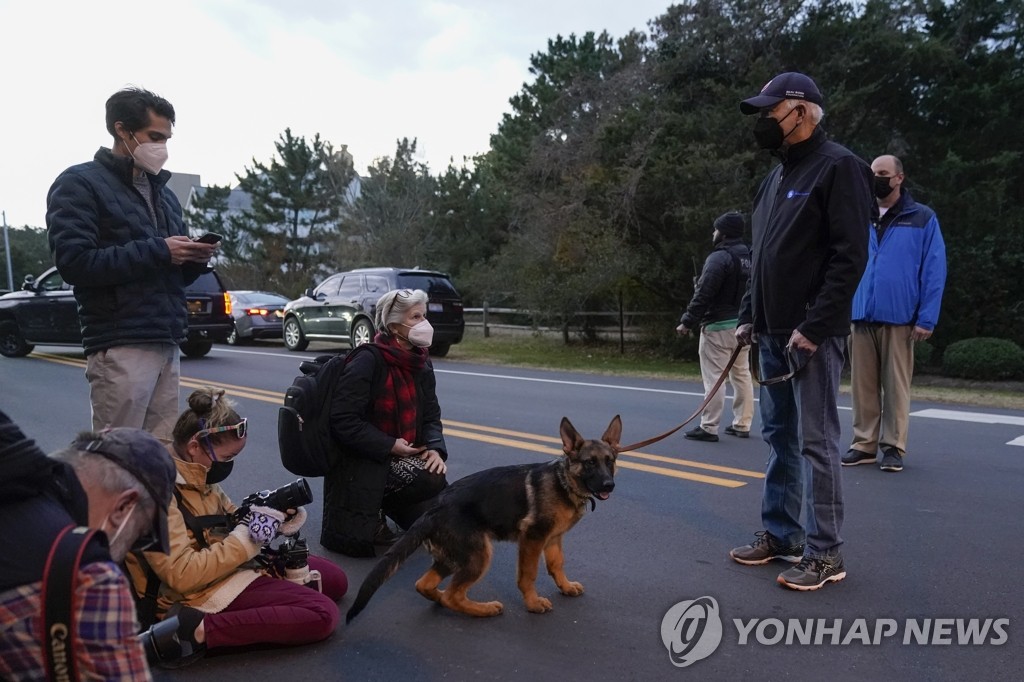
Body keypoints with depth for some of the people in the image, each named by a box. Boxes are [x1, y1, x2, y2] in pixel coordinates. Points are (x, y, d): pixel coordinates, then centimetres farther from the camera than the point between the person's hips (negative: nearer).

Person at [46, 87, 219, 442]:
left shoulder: (163, 193, 22)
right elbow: (75, 262, -13)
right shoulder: (79, 184, 0)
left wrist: (194, 259, 2)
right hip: (120, 346, -6)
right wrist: (157, 251, -14)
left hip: (166, 343, 7)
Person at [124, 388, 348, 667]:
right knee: (322, 614, -20)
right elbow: (183, 576, -29)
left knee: (335, 579, 11)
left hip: (231, 565, 9)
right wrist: (248, 537, -25)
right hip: (205, 591, -9)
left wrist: (271, 513, -7)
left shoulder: (196, 474, 2)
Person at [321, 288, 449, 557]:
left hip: (402, 458, 7)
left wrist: (435, 448, -13)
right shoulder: (368, 360, -20)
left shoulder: (422, 365, 2)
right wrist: (389, 446, -24)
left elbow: (431, 415, 7)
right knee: (357, 541, -16)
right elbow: (343, 420, -24)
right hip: (359, 459, -7)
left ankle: (378, 501, 18)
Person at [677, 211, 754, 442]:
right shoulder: (749, 257, 12)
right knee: (742, 374, 13)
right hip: (743, 324, 8)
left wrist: (687, 321, -14)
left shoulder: (719, 257, -15)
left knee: (713, 377, -5)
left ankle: (708, 427, -2)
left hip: (718, 325, -8)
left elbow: (703, 294, -19)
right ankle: (742, 424, 19)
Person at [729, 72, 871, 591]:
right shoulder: (777, 175, 18)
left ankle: (825, 553, 9)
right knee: (778, 437, 14)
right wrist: (748, 315, 13)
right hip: (772, 334, 9)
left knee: (816, 442, -2)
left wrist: (813, 327, -20)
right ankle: (780, 533, 26)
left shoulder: (838, 167, -9)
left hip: (811, 335, -9)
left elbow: (850, 256, -17)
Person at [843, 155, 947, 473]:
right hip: (860, 317, 3)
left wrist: (927, 318, -10)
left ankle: (894, 447, 10)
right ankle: (864, 443, 15)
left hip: (899, 318, -3)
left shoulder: (922, 218, 2)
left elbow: (934, 271, -2)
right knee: (863, 385, 7)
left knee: (896, 385, 2)